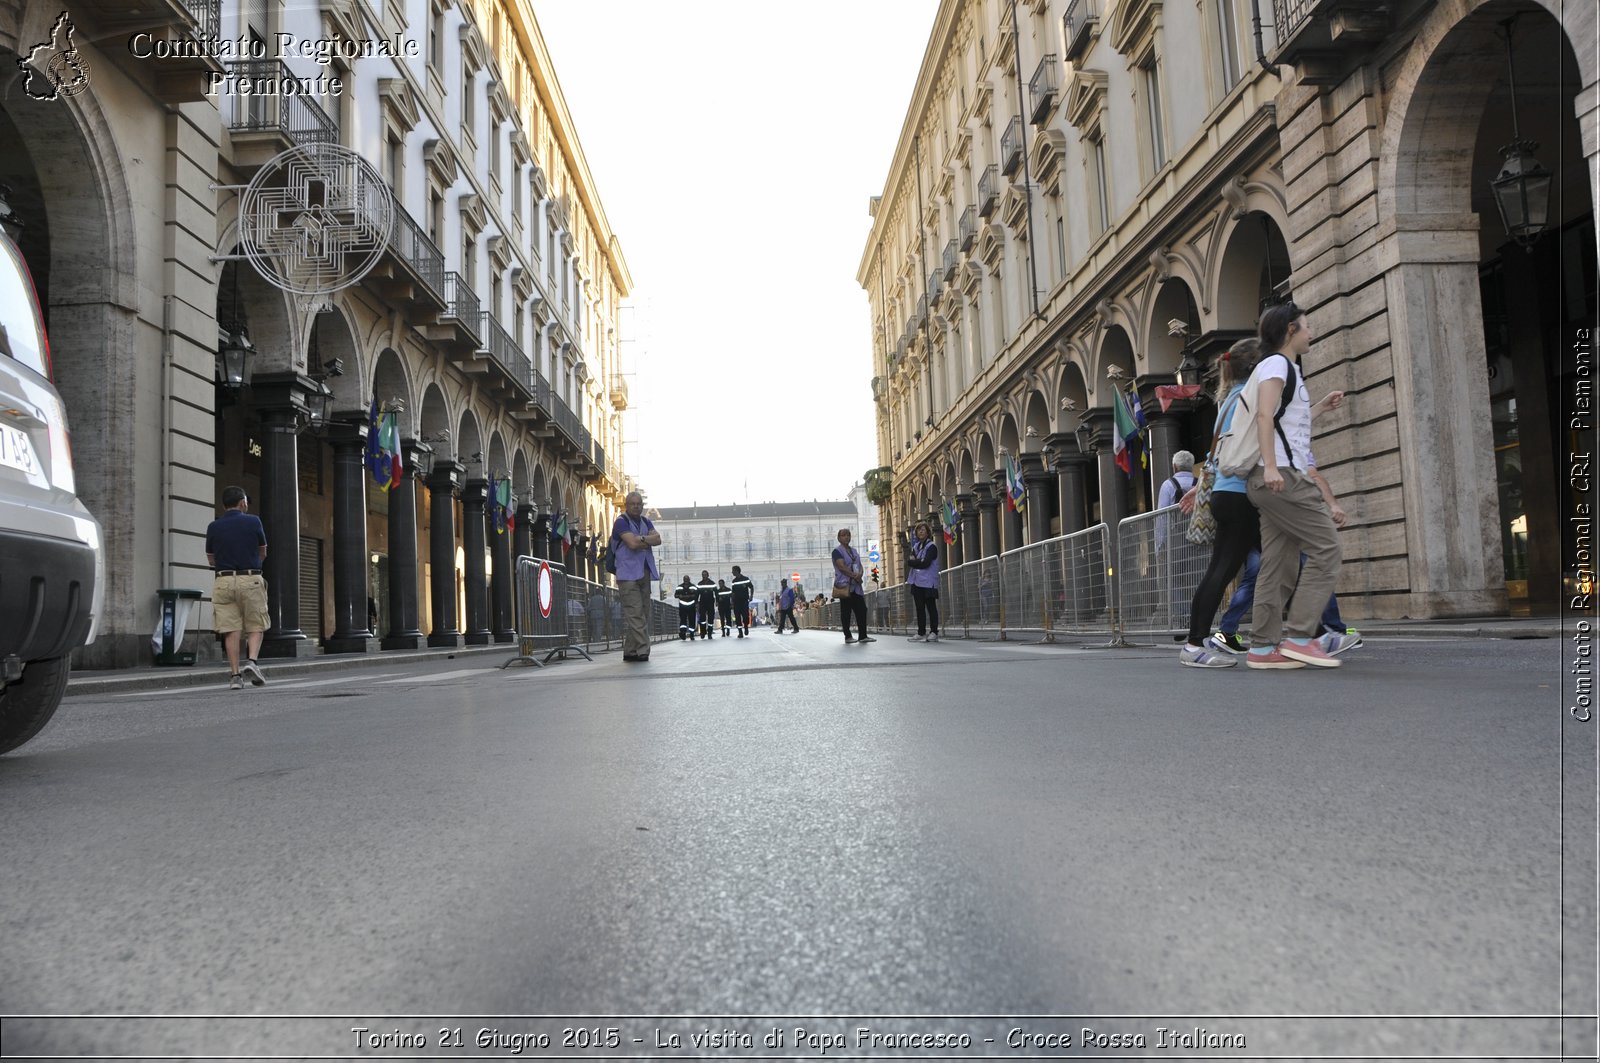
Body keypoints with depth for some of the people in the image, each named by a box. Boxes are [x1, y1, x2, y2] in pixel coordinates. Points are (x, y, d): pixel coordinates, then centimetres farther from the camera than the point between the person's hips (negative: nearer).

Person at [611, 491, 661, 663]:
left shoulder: (646, 521, 19)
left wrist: (641, 539, -12)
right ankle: (642, 650, -13)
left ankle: (630, 652, 12)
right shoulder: (621, 522, -3)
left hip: (644, 573, 7)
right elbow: (632, 543, -17)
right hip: (628, 574, -7)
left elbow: (658, 539, 3)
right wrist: (648, 541, -1)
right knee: (635, 613, -11)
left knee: (641, 612, 6)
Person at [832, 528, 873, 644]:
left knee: (862, 609, 3)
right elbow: (842, 567, -15)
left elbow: (860, 565, 13)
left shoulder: (854, 550, 19)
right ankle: (847, 637, 3)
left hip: (856, 585, 7)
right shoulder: (837, 551, -4)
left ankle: (863, 636, 7)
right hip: (844, 585, -7)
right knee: (846, 612, -2)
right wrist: (855, 576, -15)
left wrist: (859, 574, -9)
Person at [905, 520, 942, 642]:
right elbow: (909, 561, 7)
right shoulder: (916, 546, 16)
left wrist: (912, 562, -5)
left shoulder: (932, 546, -5)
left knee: (931, 607, -2)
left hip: (928, 582, -6)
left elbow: (925, 563, -16)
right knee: (919, 608, 6)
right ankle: (921, 633, 10)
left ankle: (934, 632, 2)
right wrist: (917, 562, -12)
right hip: (917, 581, 6)